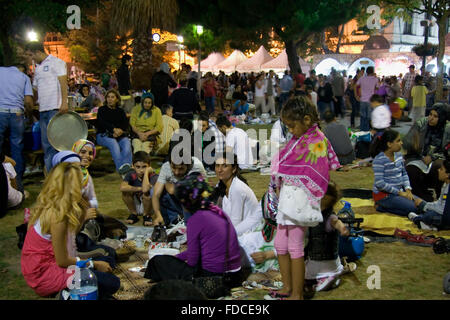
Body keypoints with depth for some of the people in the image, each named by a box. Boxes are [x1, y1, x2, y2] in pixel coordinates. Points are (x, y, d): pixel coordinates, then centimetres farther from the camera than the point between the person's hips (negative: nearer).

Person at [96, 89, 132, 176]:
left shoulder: (120, 111, 20)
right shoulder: (102, 109, 11)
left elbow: (126, 124, 7)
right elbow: (102, 122, -6)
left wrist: (120, 130, -16)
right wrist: (114, 129, -22)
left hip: (120, 135, 3)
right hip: (103, 135, -3)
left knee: (127, 142, -30)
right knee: (113, 143, -35)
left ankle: (126, 165, -47)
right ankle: (121, 168, -49)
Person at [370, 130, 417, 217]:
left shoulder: (398, 155, 6)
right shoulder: (379, 160, -19)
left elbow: (404, 173, 15)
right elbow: (379, 183, -23)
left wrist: (408, 189, -3)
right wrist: (399, 193, -19)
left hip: (399, 191, 9)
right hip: (383, 194, -9)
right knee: (412, 208, -19)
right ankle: (380, 206, -4)